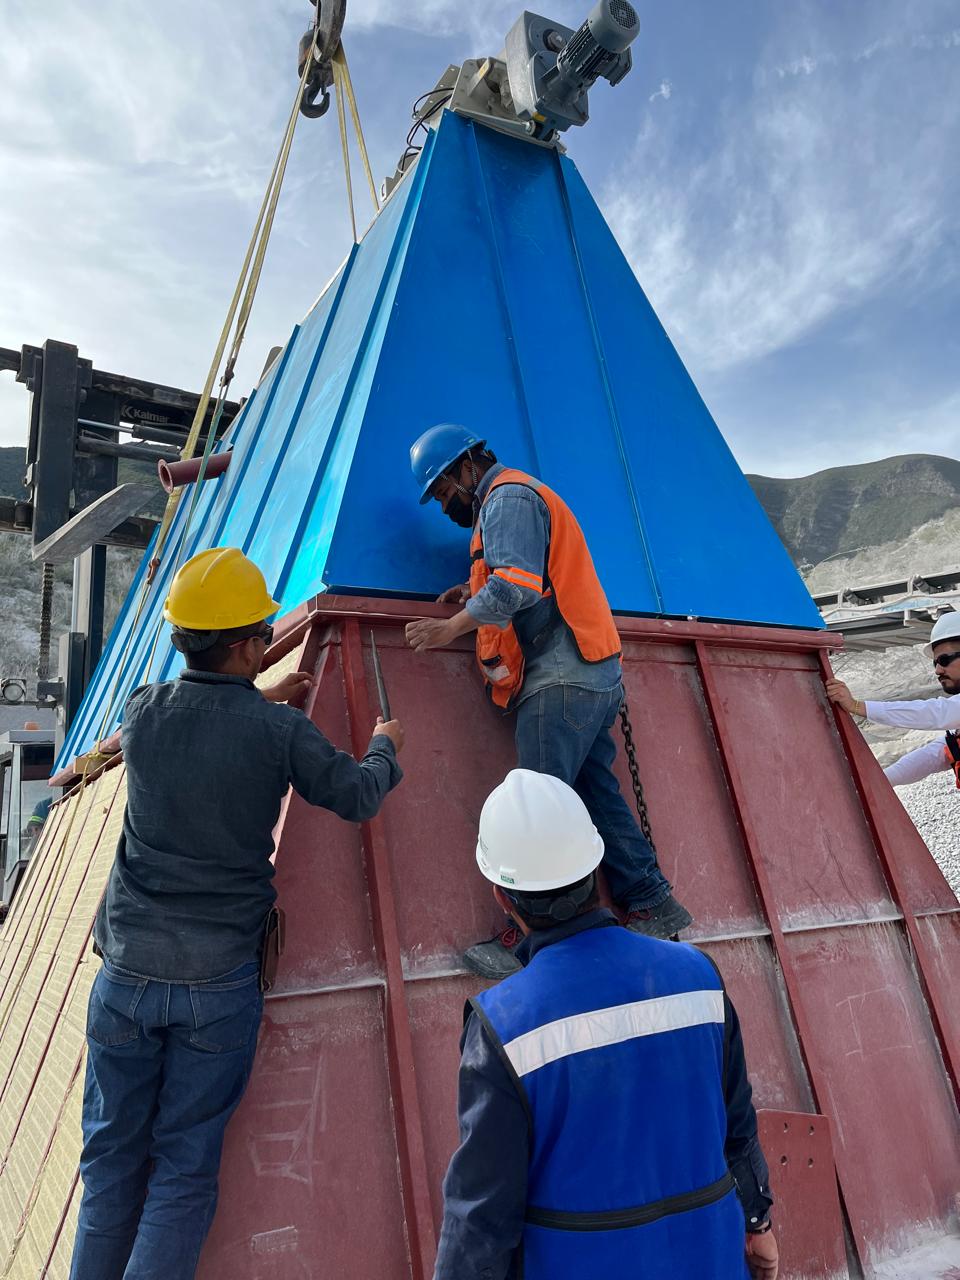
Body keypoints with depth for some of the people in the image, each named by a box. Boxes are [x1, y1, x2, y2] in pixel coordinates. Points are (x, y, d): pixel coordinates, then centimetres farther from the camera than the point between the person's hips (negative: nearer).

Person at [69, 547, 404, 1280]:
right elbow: (357, 798, -2)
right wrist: (384, 747, 17)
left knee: (112, 1151, 20)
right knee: (186, 1164, 13)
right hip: (220, 979, -3)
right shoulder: (278, 732, -15)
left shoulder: (143, 712, -5)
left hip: (128, 970, 3)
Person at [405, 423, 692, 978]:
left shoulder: (508, 496, -6)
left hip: (561, 681, -11)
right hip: (594, 679, 11)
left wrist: (453, 625, -15)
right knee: (598, 794, 13)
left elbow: (517, 583, -21)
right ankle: (653, 904, 20)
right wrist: (476, 592, 13)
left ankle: (530, 937, -1)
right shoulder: (520, 496, 27)